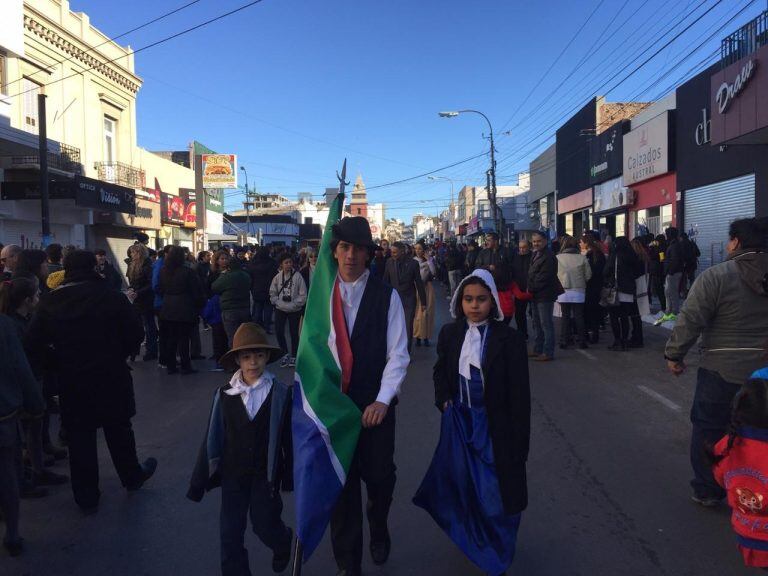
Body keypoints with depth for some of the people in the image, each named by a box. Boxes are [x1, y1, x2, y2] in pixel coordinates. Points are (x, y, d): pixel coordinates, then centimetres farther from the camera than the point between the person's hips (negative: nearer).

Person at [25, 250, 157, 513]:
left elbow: (34, 345, -5)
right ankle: (132, 477, 36)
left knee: (79, 437, 11)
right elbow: (136, 334, -9)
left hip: (71, 381, 1)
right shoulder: (112, 296, -11)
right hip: (112, 376, -1)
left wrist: (60, 360, 10)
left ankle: (86, 497, 21)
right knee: (118, 430, 17)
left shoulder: (49, 302, -4)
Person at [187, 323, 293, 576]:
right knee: (230, 531, 8)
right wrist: (199, 479, 0)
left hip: (265, 474, -2)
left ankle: (283, 542, 43)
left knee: (264, 525, 9)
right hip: (232, 473, 2)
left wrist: (290, 475, -2)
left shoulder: (281, 394, -12)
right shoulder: (224, 395, -8)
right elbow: (212, 438, -3)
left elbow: (289, 438, -6)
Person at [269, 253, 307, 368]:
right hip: (280, 309, 2)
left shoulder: (298, 276, -11)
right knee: (279, 331, -1)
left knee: (294, 333, 8)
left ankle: (293, 356, 25)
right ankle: (285, 353, 21)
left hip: (294, 310, -2)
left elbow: (303, 295, -10)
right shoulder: (277, 277, -3)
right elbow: (272, 293, 4)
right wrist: (279, 303, -10)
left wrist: (293, 305, -16)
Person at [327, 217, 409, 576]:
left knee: (380, 477, 9)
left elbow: (398, 354, -7)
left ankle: (378, 529, 44)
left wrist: (382, 401, -16)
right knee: (341, 483, 7)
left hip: (376, 406, -1)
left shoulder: (386, 297, -4)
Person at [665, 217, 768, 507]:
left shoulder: (716, 276, -15)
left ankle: (707, 490, 19)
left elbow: (689, 320, -17)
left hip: (723, 371, -5)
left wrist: (674, 354, -6)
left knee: (709, 429, 10)